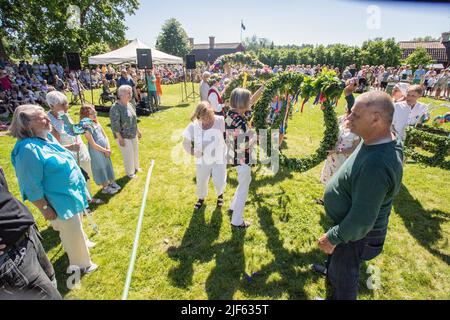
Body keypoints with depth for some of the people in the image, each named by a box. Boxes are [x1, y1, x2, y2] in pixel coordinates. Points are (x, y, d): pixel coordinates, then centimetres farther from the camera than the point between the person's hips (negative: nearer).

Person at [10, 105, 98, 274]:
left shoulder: (48, 137, -1)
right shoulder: (28, 149, -29)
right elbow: (32, 187, -25)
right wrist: (45, 209, -19)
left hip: (72, 193, 8)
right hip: (60, 201, -8)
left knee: (76, 227, 30)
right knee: (72, 233, 12)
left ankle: (82, 243, 55)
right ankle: (80, 263, 34)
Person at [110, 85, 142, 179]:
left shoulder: (129, 104, 3)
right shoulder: (116, 108, -21)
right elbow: (115, 125, -21)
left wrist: (138, 131, 18)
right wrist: (120, 138, -21)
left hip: (133, 134, 8)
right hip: (123, 136, -7)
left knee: (135, 151, 20)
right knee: (128, 154, 4)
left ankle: (136, 168, 43)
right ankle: (130, 172, 27)